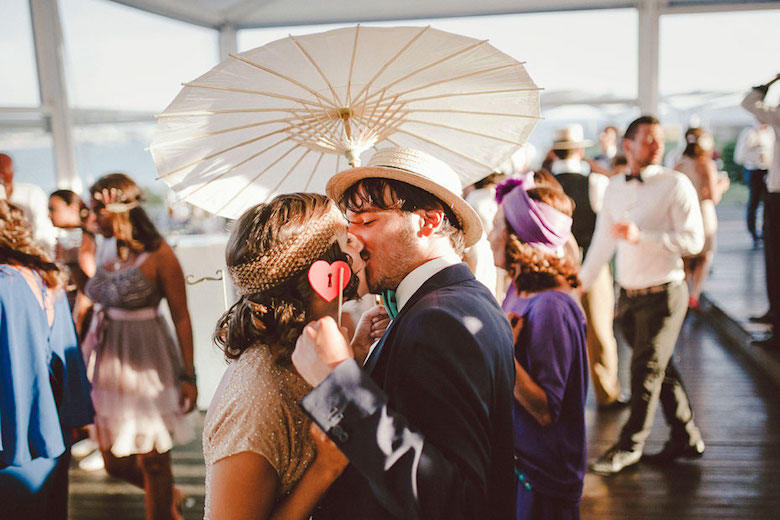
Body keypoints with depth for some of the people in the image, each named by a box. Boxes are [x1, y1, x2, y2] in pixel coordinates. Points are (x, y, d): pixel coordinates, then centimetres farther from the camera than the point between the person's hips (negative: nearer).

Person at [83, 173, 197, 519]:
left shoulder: (158, 255, -13)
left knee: (153, 461, 6)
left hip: (147, 364, -6)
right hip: (107, 362, 7)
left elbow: (181, 317, -12)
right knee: (115, 463, 16)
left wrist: (188, 375, -13)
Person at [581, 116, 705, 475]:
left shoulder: (675, 185, -9)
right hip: (628, 294, 5)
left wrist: (641, 236, -24)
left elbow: (693, 241, -16)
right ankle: (686, 438, 30)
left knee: (646, 370, 1)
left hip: (664, 293, -5)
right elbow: (602, 241, 17)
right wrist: (580, 283, 18)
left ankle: (629, 446, 16)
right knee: (660, 368, 14)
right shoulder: (615, 188, 8)